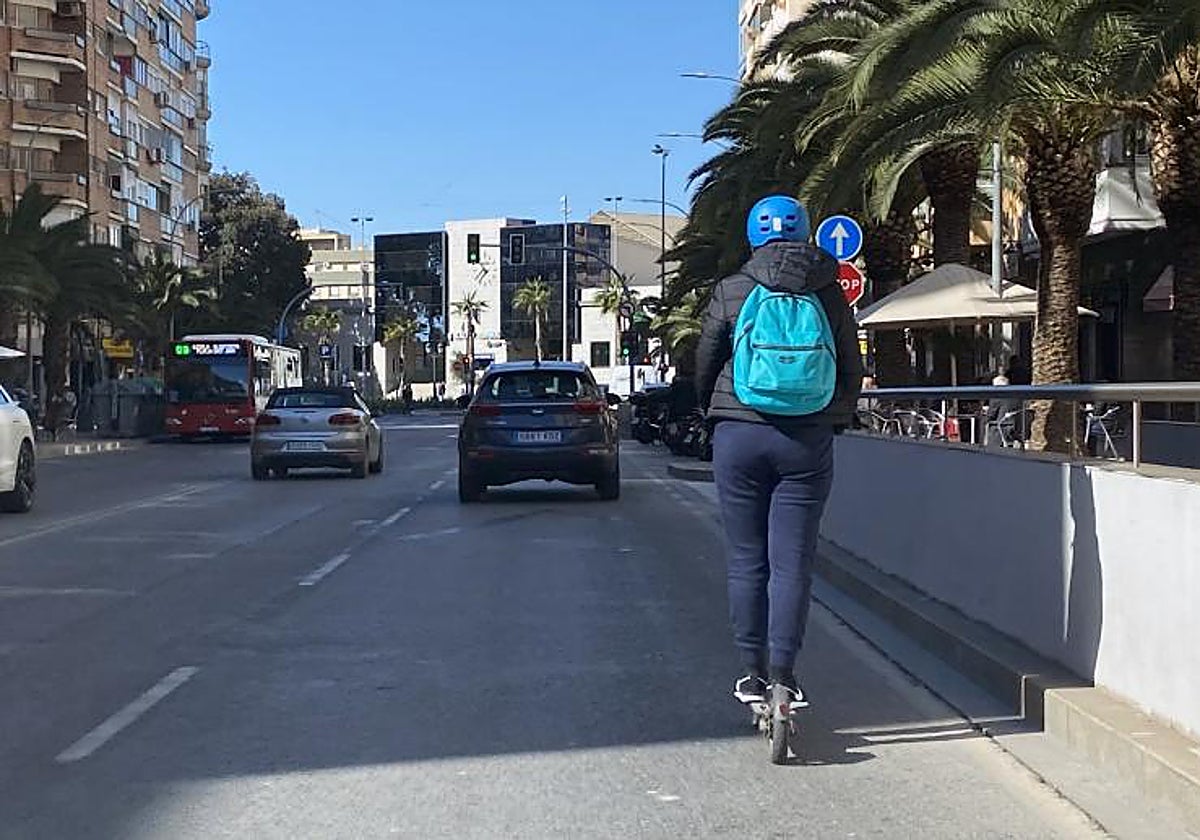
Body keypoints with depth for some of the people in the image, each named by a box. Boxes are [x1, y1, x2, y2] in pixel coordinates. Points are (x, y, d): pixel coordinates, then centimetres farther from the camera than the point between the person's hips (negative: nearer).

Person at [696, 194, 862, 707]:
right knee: (792, 562, 4)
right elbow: (851, 371, 8)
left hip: (739, 438, 0)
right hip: (808, 440, 1)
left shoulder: (731, 292, -2)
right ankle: (782, 674, 4)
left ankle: (752, 673, 12)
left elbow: (705, 365, 5)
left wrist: (714, 414, 23)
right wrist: (836, 419, 25)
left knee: (747, 559, 8)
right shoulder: (830, 296, 2)